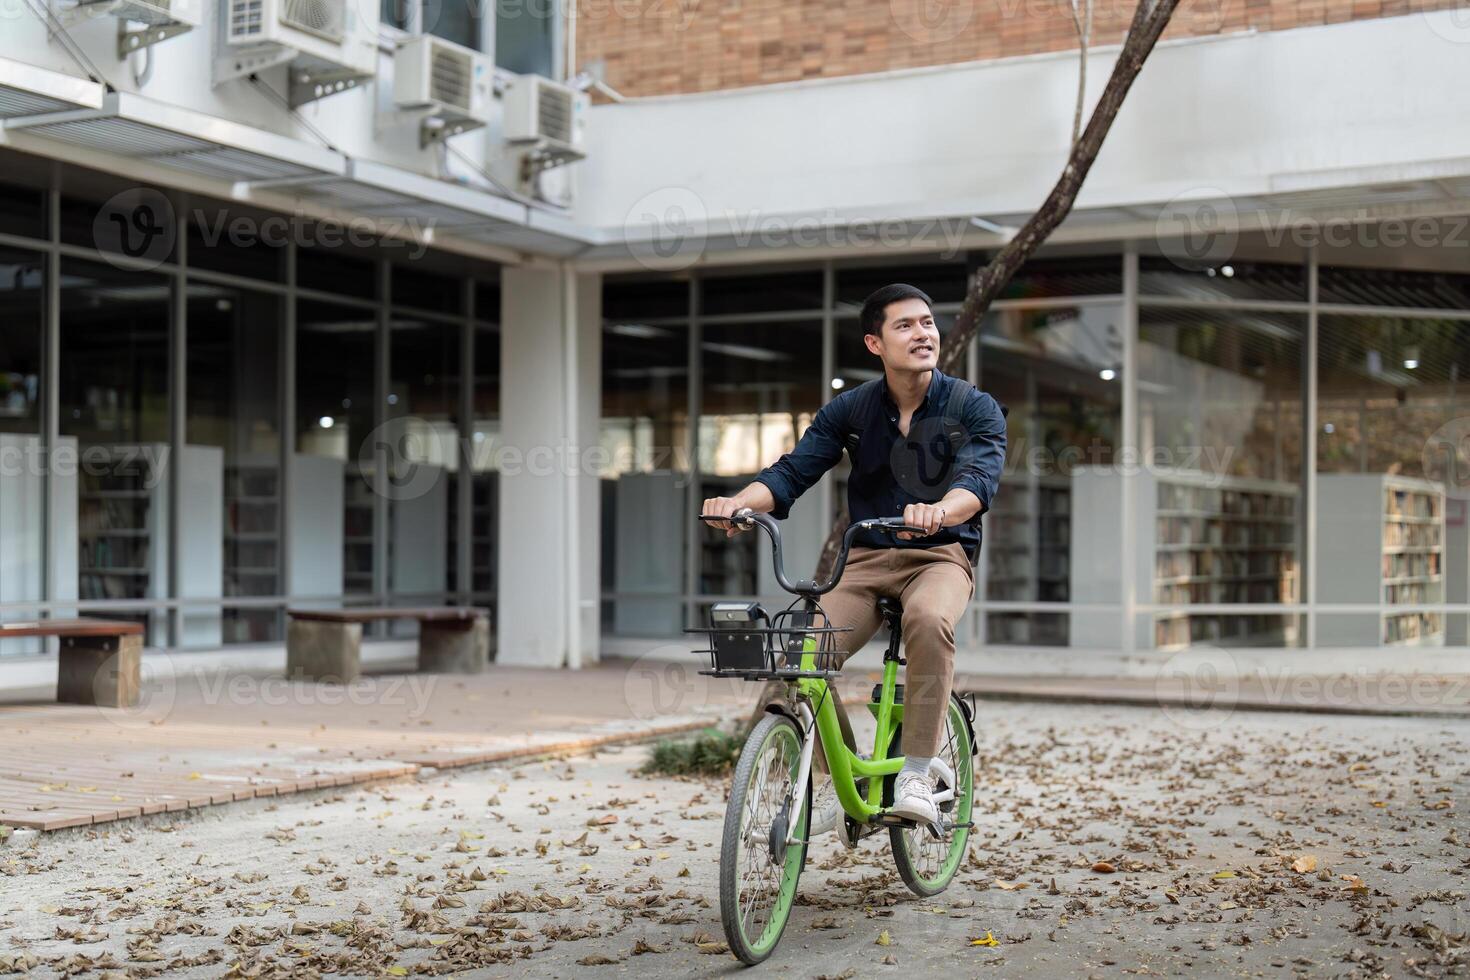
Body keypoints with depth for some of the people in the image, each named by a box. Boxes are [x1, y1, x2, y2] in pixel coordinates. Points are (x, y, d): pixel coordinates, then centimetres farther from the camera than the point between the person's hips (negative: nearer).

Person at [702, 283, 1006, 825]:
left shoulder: (976, 408, -4)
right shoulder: (850, 409, 3)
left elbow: (979, 477, -22)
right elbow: (792, 472, -5)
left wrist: (941, 510, -46)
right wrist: (739, 501, -27)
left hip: (941, 556, -2)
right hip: (866, 558, 3)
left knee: (928, 619, -38)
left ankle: (916, 775, -29)